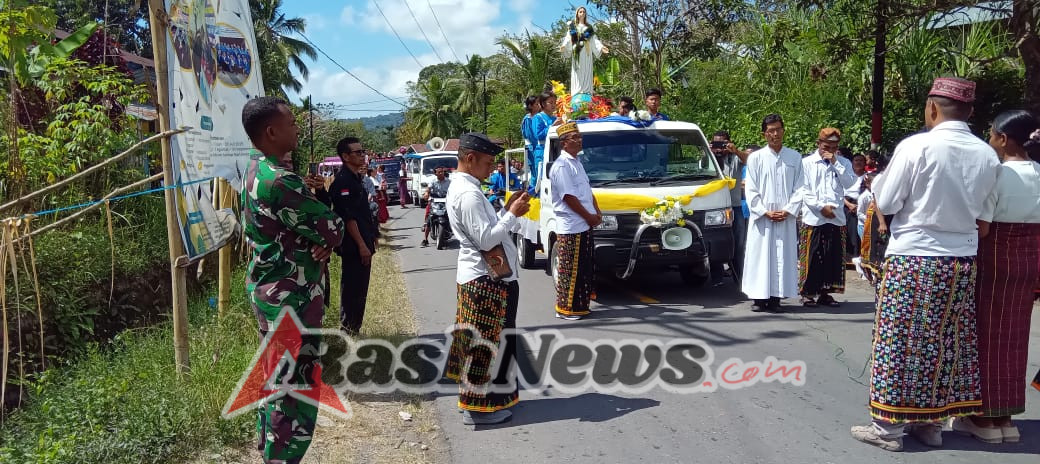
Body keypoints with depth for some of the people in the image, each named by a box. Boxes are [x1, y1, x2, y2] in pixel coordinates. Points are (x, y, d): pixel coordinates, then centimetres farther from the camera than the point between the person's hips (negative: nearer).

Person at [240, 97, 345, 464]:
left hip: (269, 289, 11)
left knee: (276, 379, 20)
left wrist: (319, 242, -8)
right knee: (294, 388, -2)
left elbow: (299, 223, 12)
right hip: (290, 298, -11)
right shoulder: (279, 180, -23)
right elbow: (333, 229, -19)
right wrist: (325, 239, 3)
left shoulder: (257, 172, 10)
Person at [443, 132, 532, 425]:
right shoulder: (468, 193, -20)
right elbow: (485, 240, -24)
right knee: (486, 343, -1)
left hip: (475, 276, 10)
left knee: (477, 340, 18)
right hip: (486, 279, -10)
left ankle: (474, 397, 30)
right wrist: (512, 214, -15)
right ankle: (479, 407, 8)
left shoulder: (460, 187, 13)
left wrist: (507, 210, 7)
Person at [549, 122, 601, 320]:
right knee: (570, 270, -4)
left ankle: (580, 305, 23)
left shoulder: (576, 162, 17)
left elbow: (587, 190, 23)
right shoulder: (561, 166, -14)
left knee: (584, 268, 14)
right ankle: (566, 308, 4)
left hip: (584, 225, 10)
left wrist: (597, 212, 10)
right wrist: (590, 217, -11)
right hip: (571, 227, -10)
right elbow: (569, 198, -18)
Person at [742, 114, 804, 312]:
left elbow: (799, 188, 5)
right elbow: (751, 190, 0)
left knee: (783, 257, 2)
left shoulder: (795, 157, 6)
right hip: (761, 217, -1)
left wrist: (788, 210, -7)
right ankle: (759, 298, 7)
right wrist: (765, 212, -8)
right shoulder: (755, 158, 2)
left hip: (786, 218, 1)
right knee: (760, 256, 0)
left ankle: (776, 298, 9)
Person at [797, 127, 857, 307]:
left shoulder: (843, 163, 12)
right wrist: (820, 207, -10)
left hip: (836, 218, 3)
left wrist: (835, 162, -7)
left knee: (833, 257, 5)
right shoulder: (806, 163, 3)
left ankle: (825, 292, 15)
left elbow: (850, 182, -3)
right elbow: (804, 191, -2)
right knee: (811, 257, -2)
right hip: (813, 218, -3)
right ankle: (808, 292, 8)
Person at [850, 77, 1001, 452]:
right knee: (946, 343, 12)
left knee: (901, 340, 2)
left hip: (914, 257, -5)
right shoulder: (988, 155, 3)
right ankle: (931, 421, 22)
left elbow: (886, 203, -8)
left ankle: (889, 426, 8)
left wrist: (877, 181, 10)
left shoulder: (916, 146, -12)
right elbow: (979, 208, 13)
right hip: (963, 260, 5)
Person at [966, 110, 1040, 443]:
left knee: (986, 335, 5)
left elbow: (980, 229, -19)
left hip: (993, 261, -6)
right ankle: (1004, 417, 22)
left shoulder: (996, 174, -16)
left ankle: (986, 418, 13)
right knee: (1012, 336, 14)